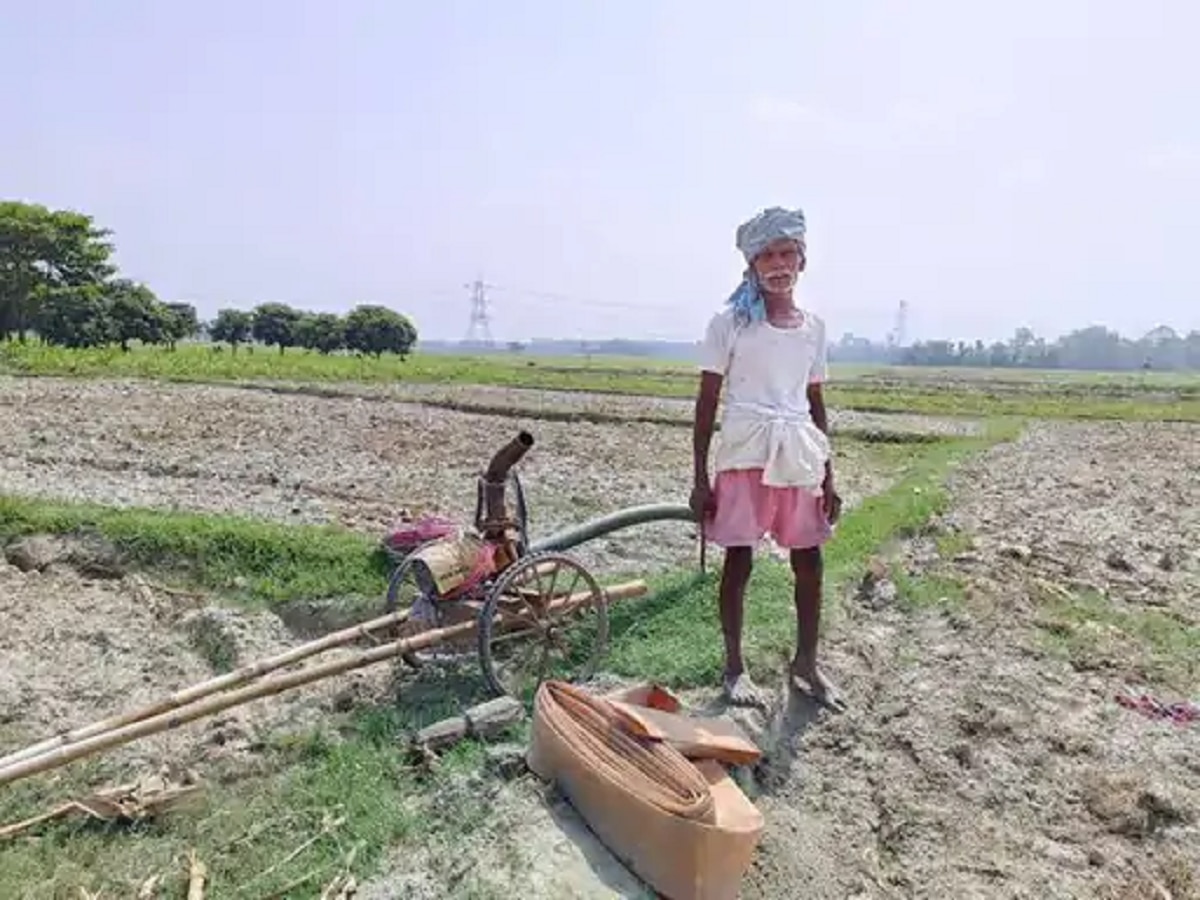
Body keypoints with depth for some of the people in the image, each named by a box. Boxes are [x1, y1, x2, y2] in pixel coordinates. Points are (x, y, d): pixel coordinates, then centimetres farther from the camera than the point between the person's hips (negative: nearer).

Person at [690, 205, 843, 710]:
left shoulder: (813, 327, 10)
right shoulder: (731, 322, -3)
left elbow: (816, 404, 14)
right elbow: (707, 401, -3)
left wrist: (828, 476, 12)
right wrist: (700, 477, -7)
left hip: (799, 455, 4)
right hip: (745, 453, -4)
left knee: (809, 560, 7)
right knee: (739, 559, 3)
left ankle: (805, 663, 26)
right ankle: (734, 666, 19)